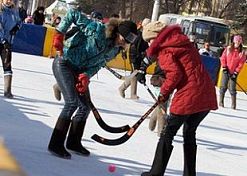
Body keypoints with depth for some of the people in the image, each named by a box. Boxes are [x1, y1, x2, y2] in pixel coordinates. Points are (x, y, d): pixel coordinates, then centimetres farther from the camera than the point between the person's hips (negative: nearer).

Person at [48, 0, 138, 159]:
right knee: (72, 102, -18)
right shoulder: (98, 29, -24)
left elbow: (98, 64, 0)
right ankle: (56, 145, -12)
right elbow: (73, 13, -20)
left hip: (79, 71, 9)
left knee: (85, 106, 11)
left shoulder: (115, 50, -1)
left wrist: (86, 75, -18)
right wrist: (60, 34, -24)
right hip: (64, 63, -8)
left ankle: (74, 142, 28)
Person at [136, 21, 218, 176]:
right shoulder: (183, 42, 18)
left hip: (188, 96, -8)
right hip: (207, 95, 8)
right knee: (189, 133, 21)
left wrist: (164, 92, -2)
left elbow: (175, 73, -17)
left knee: (168, 133, 5)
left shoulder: (164, 51, -5)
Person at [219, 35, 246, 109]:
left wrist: (236, 72, -7)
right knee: (223, 86, 3)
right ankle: (221, 102, 12)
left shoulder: (242, 52, 0)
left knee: (232, 88, -3)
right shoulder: (228, 49, 1)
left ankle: (233, 105, 2)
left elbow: (241, 63, -1)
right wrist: (224, 67, -6)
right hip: (226, 71, 1)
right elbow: (223, 58, 3)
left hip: (234, 72, -1)